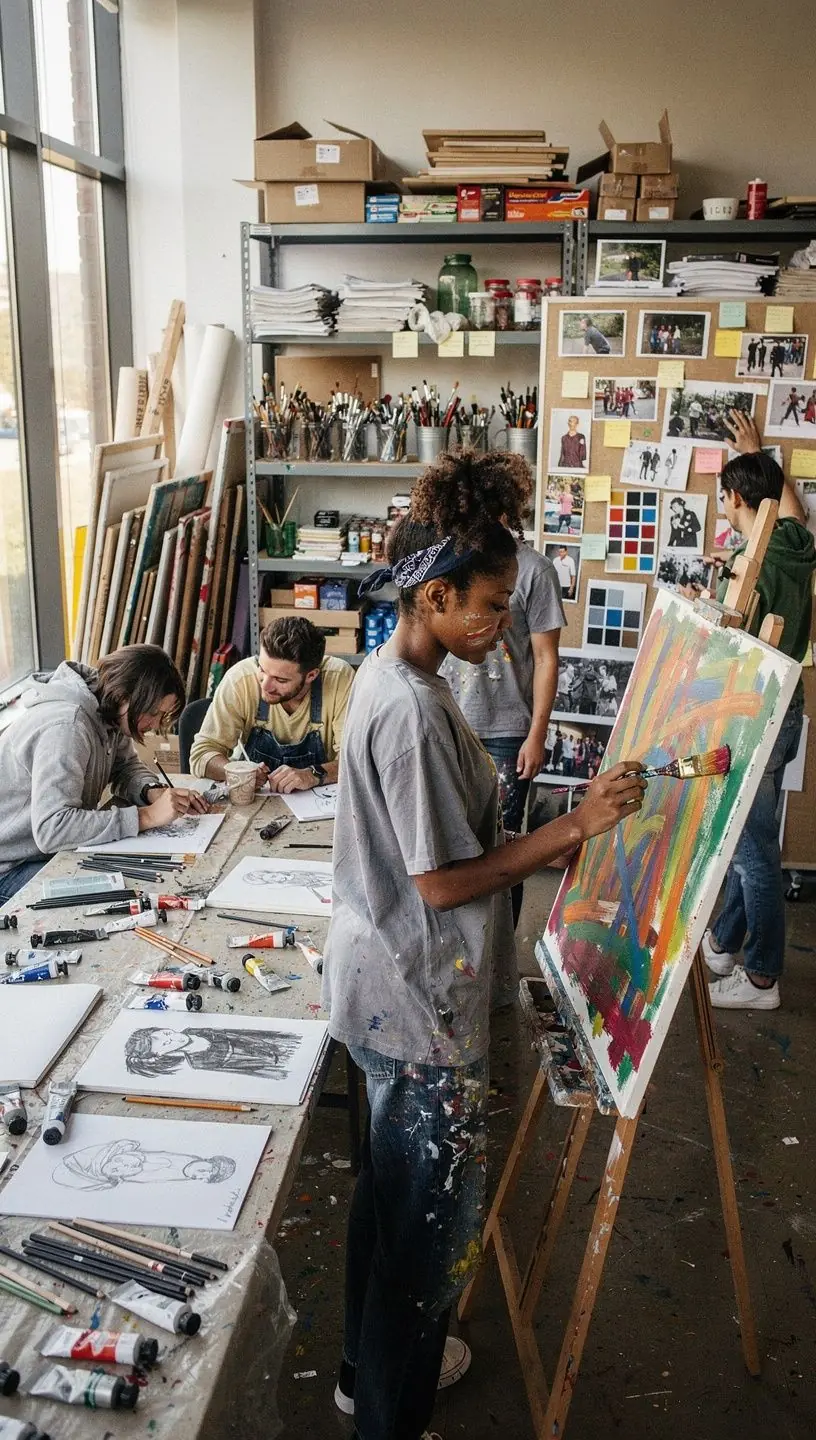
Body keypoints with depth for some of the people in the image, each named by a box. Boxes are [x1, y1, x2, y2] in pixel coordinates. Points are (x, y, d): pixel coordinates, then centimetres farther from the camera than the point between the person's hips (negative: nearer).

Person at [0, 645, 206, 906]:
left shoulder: (108, 712, -3)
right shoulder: (65, 727, -30)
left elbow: (125, 766, 13)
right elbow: (51, 829, -37)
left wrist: (154, 792, -11)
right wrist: (147, 816, -35)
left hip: (59, 847, 9)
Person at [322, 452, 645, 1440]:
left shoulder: (391, 675, 5)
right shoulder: (412, 711, -26)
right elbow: (442, 882, -24)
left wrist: (547, 843, 13)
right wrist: (577, 826, -22)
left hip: (396, 982, 10)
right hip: (417, 994, -10)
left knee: (394, 1185, 25)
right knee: (435, 1209, 7)